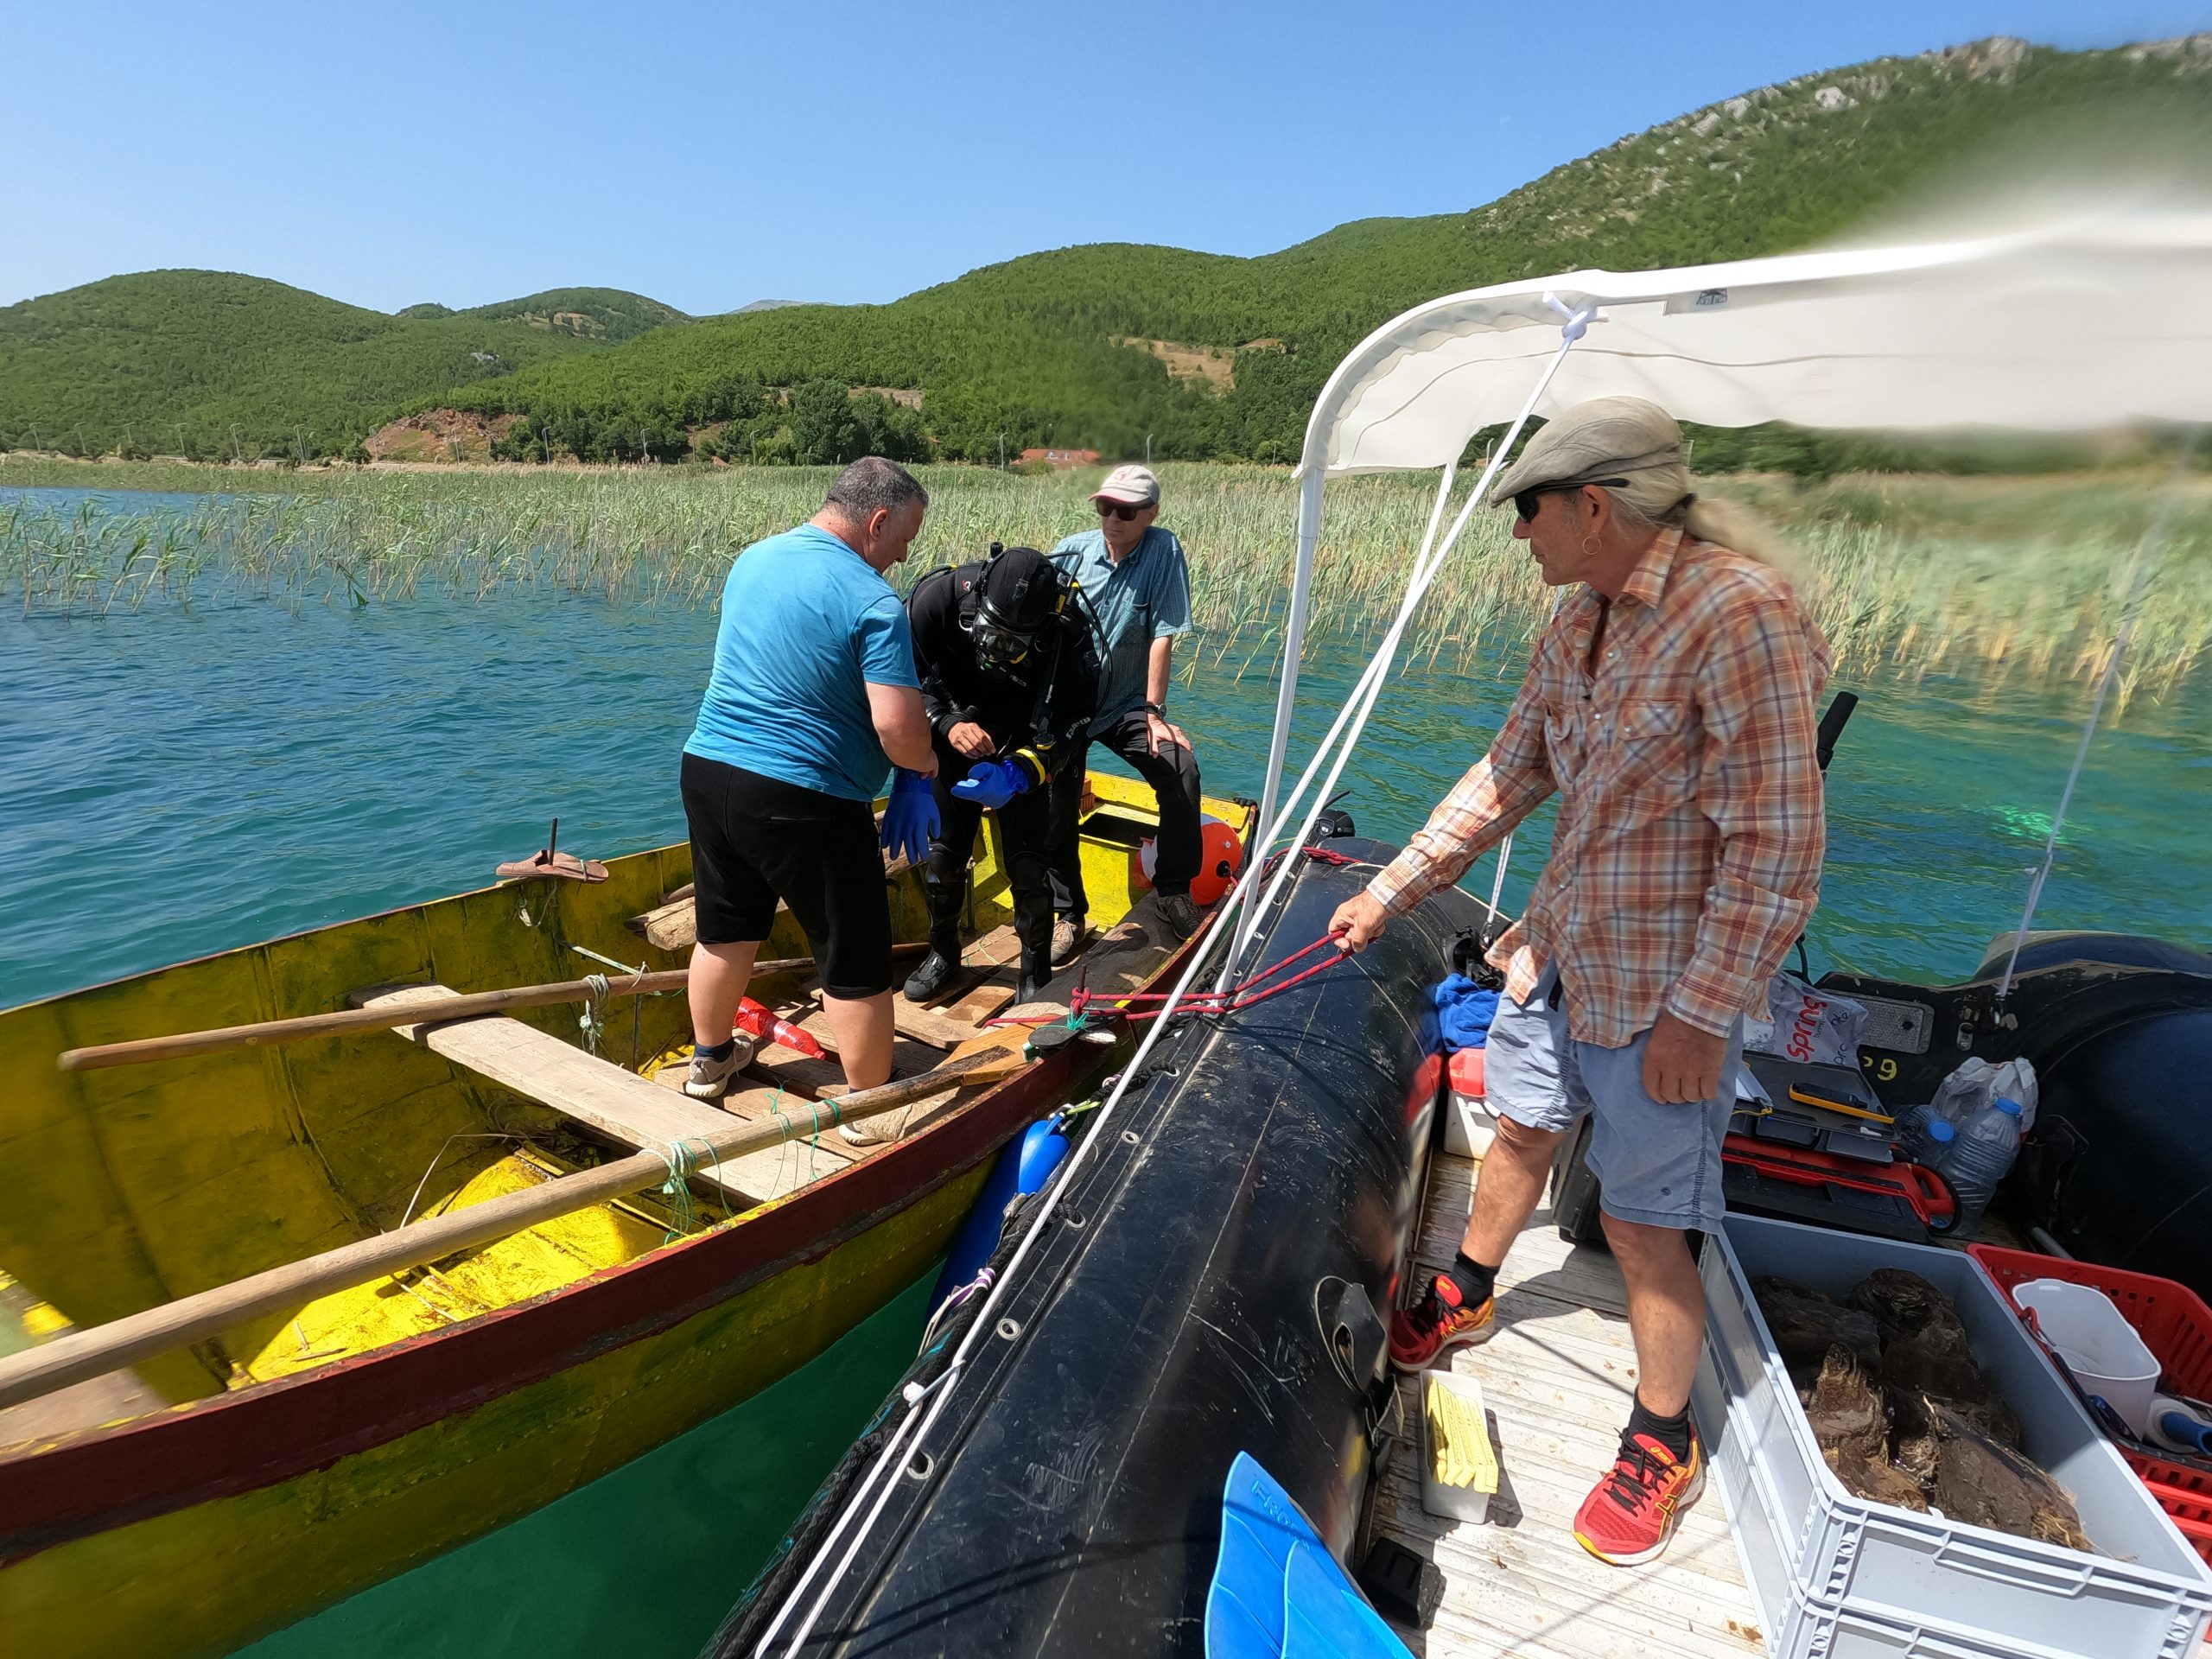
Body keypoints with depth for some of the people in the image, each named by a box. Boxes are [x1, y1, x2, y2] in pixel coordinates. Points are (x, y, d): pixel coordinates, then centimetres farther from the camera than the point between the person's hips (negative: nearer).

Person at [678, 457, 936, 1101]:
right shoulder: (873, 601, -15)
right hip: (802, 800, -8)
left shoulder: (752, 559, 9)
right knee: (856, 964, 7)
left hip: (707, 767, 8)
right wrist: (926, 761, -1)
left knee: (725, 929, 25)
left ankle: (711, 1060, 45)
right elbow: (898, 727, -23)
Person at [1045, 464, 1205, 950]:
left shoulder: (1163, 551, -9)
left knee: (1181, 769, -19)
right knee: (1058, 800, -9)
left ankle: (1174, 891, -1)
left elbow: (1162, 636, -12)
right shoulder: (1071, 552, -6)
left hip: (1126, 704, 0)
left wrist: (1154, 713, -14)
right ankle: (1067, 914, 9)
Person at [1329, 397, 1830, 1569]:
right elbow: (1507, 776, 10)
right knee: (1519, 1130, 23)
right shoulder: (1580, 620, 4)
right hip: (1560, 947, 8)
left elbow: (1776, 848, -23)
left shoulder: (1738, 612, -23)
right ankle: (1466, 1297, 49)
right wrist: (1389, 890, 10)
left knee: (1641, 1222, 6)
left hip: (1665, 986, -7)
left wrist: (1697, 1016, -20)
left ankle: (1663, 1446, 31)